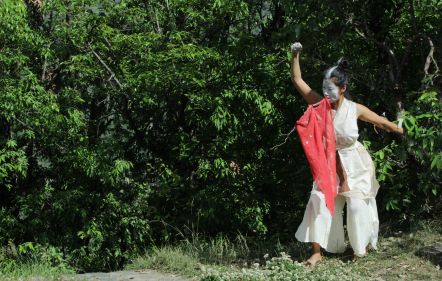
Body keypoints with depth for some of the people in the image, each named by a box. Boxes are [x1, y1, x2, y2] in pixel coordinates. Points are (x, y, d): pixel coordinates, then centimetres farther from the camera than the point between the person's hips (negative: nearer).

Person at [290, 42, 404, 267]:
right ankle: (317, 252, -1)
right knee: (319, 201, -8)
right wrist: (295, 55, -21)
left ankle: (361, 247, 24)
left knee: (357, 205, -1)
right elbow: (297, 80, -12)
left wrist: (404, 133, 10)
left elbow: (383, 123, -1)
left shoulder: (355, 109, -16)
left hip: (354, 163, -2)